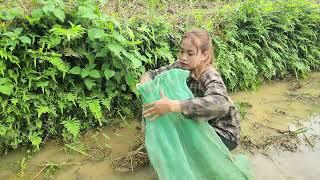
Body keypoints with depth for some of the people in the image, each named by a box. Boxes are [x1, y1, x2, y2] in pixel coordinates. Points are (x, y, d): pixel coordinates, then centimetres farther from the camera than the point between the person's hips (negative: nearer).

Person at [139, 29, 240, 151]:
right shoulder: (181, 67, -12)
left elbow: (220, 104, -52)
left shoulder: (210, 77, -31)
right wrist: (145, 80, -27)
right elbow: (154, 73, -2)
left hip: (223, 132, -5)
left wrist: (172, 106, -56)